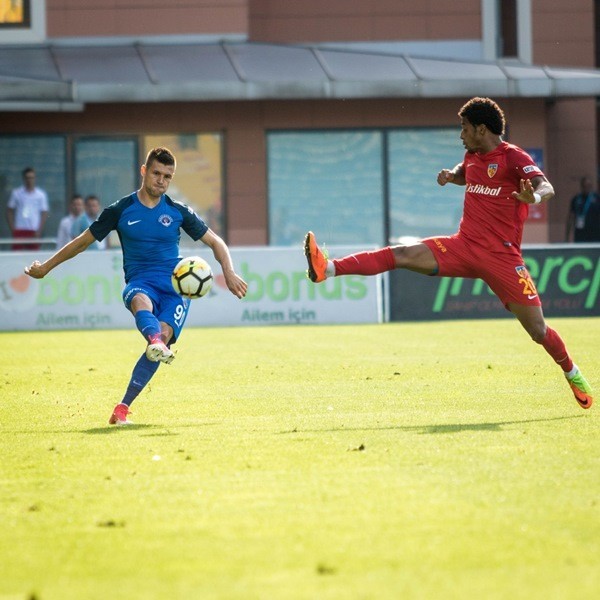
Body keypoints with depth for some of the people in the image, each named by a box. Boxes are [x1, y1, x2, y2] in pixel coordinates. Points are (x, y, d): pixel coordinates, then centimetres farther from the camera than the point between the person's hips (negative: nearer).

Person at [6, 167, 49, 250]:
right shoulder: (16, 193, 6)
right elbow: (9, 211, 8)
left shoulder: (41, 194, 4)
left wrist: (39, 231, -6)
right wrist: (12, 229, -2)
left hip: (34, 231, 0)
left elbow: (44, 214, 4)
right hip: (19, 230, 0)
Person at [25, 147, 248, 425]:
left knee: (163, 333, -28)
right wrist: (46, 266, 20)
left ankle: (122, 408, -22)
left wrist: (229, 273, 0)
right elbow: (83, 241, 16)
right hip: (140, 283, 0)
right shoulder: (121, 211, 6)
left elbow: (215, 242, 16)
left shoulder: (178, 212, 8)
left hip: (175, 287, 1)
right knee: (140, 300, -39)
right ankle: (157, 343, -73)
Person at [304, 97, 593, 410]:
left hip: (502, 257, -5)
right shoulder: (473, 156, 12)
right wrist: (451, 176, 12)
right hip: (464, 247, 5)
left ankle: (573, 374, 23)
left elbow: (547, 188, -24)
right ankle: (326, 269, -26)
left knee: (539, 331, -4)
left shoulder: (515, 158, -9)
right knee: (402, 255, -14)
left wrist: (534, 196, -49)